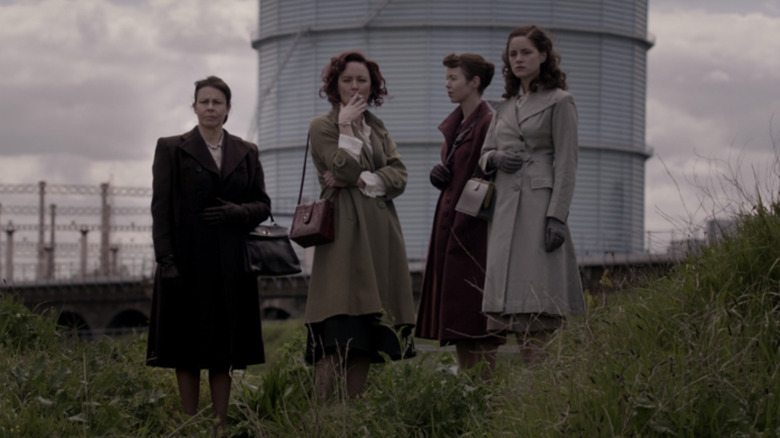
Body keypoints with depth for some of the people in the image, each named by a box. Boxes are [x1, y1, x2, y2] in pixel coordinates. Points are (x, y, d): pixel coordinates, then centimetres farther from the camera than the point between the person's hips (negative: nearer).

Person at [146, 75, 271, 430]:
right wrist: (166, 260, -12)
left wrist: (238, 212, -11)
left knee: (224, 347, 4)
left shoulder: (246, 152, 12)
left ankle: (221, 424, 8)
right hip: (188, 260, -3)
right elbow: (161, 208, -3)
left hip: (231, 261, 3)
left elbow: (262, 204, 11)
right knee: (187, 347, -1)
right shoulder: (171, 149, 3)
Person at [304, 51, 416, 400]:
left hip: (379, 234, 6)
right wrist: (346, 126, -5)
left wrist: (361, 181, -6)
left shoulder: (377, 128, 21)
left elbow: (399, 176, 7)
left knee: (365, 337, 2)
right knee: (336, 335, -16)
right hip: (344, 231, -6)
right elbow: (345, 167, -11)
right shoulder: (322, 127, 5)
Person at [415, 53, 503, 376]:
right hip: (450, 225, 9)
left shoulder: (488, 123, -12)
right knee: (455, 317, 10)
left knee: (474, 314, -9)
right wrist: (439, 174, 5)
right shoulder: (455, 124, 17)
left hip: (473, 229, -9)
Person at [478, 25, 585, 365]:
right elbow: (485, 154, 24)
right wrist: (496, 159, -1)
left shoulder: (559, 101, 0)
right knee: (515, 299, 3)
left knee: (539, 305, -12)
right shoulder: (505, 106, 20)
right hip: (505, 207, 7)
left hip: (540, 204, -7)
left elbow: (566, 163, -6)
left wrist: (557, 216, -15)